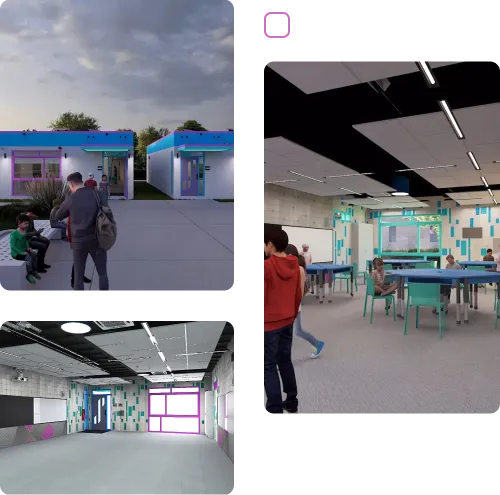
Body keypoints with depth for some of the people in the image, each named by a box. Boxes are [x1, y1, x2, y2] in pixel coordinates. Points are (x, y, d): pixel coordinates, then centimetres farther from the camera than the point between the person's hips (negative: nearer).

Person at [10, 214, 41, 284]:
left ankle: (34, 271, 5)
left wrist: (28, 248, 2)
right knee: (28, 258, -27)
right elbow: (12, 246, -23)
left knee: (34, 254, -10)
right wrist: (22, 253, -26)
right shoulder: (14, 234, -20)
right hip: (16, 253, -8)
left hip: (23, 251, 8)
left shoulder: (24, 232, 4)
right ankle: (28, 275, -12)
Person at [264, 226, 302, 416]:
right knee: (285, 361, 18)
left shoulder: (267, 266, -19)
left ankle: (274, 410, 8)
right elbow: (299, 295, 10)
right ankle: (292, 402, 27)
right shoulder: (294, 265, 3)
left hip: (269, 323, -7)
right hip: (288, 321, 7)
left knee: (269, 366, 3)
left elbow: (263, 297, -16)